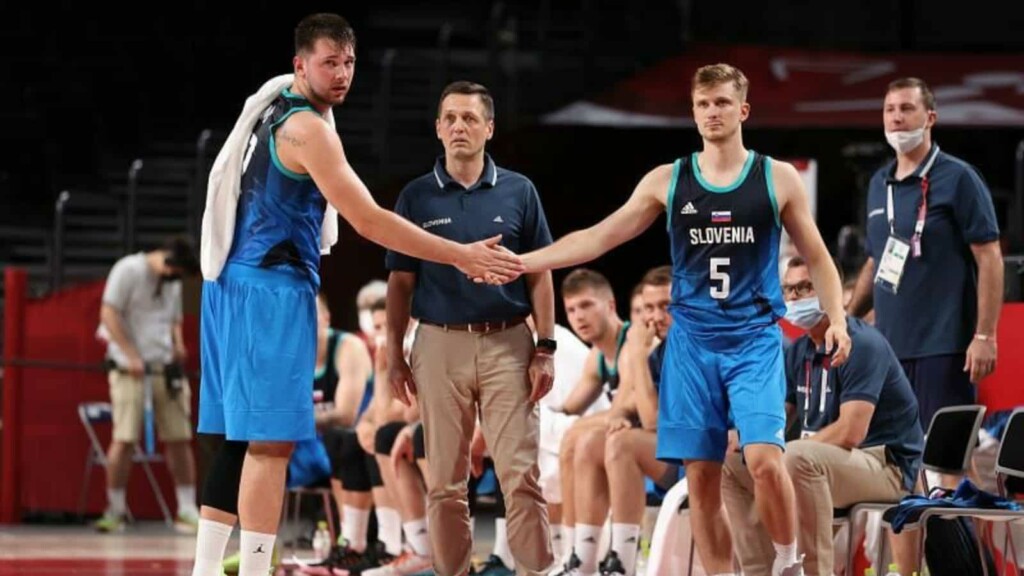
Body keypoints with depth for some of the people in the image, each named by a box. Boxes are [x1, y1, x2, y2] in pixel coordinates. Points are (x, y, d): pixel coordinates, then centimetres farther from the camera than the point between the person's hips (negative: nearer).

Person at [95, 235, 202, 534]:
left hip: (165, 367, 6)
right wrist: (131, 355, -16)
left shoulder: (173, 282, 17)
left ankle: (187, 510, 4)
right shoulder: (128, 270, -5)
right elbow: (109, 313, -10)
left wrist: (178, 345, 6)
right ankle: (115, 511, 0)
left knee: (179, 438, 0)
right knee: (124, 439, -9)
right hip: (130, 369, -6)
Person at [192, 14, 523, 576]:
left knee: (240, 437, 10)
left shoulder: (271, 110, 14)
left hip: (236, 282, 10)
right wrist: (461, 256, -18)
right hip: (272, 289, -10)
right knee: (270, 440, -10)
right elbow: (369, 220, -19)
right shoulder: (306, 128, -15)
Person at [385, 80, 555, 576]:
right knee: (446, 480, 5)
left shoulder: (518, 192, 5)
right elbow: (401, 280, 8)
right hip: (440, 344, 1)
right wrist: (394, 354, 2)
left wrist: (544, 349, -1)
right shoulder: (417, 197, 6)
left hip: (507, 344, -1)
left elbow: (539, 275, 6)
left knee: (521, 474, -6)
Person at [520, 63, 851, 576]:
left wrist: (837, 319, -6)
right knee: (701, 476, 1)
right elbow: (598, 238, 7)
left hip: (755, 340, -2)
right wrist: (517, 262, 0)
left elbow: (817, 258, 8)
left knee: (763, 458, -19)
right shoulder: (667, 181, 6)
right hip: (692, 341, 2)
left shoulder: (778, 179, 3)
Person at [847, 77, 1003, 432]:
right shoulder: (879, 184, 15)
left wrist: (985, 335, -16)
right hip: (889, 346, 7)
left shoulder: (957, 179, -5)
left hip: (943, 347, -7)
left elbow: (989, 258, -9)